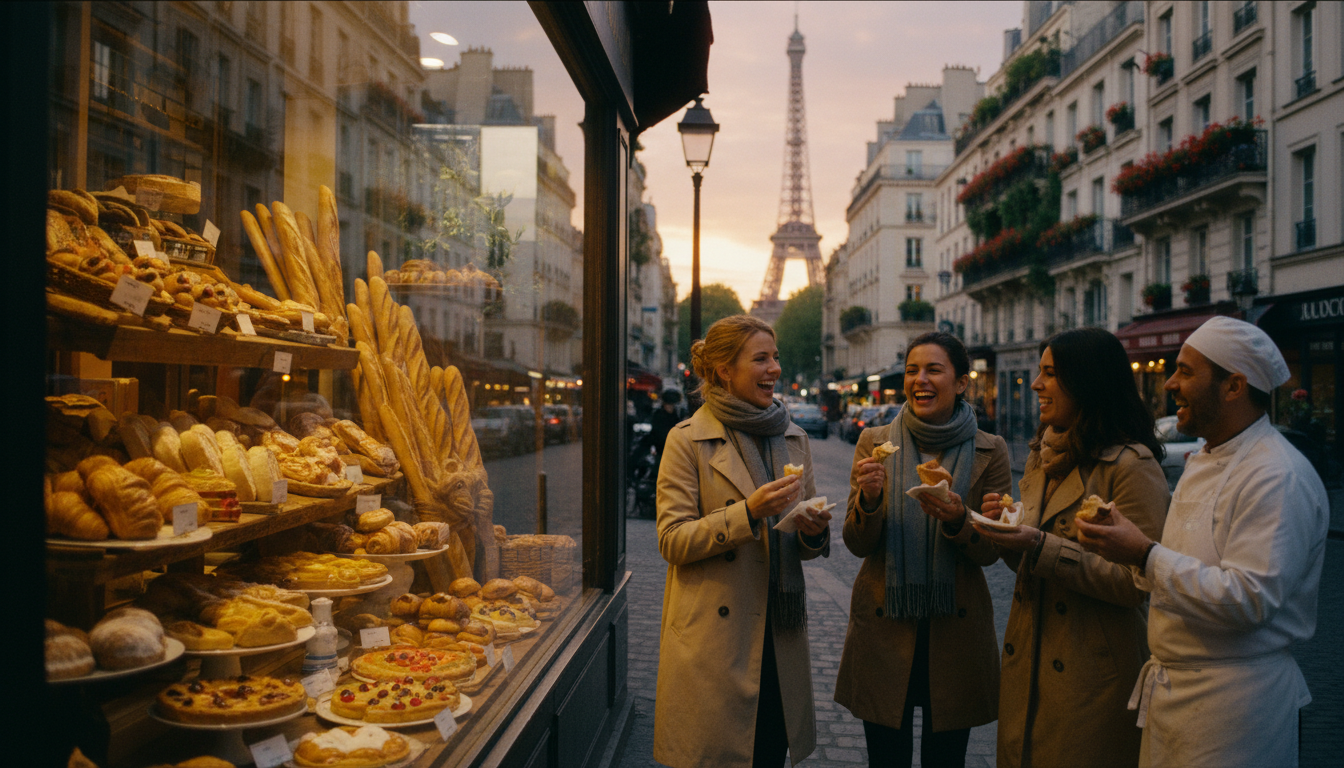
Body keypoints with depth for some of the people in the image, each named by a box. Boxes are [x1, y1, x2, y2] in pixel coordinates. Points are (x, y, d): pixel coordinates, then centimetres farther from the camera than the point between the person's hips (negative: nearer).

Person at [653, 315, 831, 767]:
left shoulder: (793, 439, 12)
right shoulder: (688, 440, -6)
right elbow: (672, 540, -11)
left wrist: (814, 531, -6)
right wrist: (748, 512, -21)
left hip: (779, 637, 5)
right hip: (714, 639, -5)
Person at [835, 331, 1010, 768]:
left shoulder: (989, 452, -1)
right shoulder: (875, 443, 0)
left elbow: (989, 552, -2)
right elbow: (857, 544, -1)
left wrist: (956, 520, -22)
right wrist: (868, 498, -21)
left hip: (955, 629, 0)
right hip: (884, 626, 0)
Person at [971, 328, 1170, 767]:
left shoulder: (1131, 465, -15)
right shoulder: (1043, 456, 11)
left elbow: (1134, 583, -21)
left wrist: (1040, 546, -25)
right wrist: (1006, 528, -4)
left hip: (1092, 677, -7)